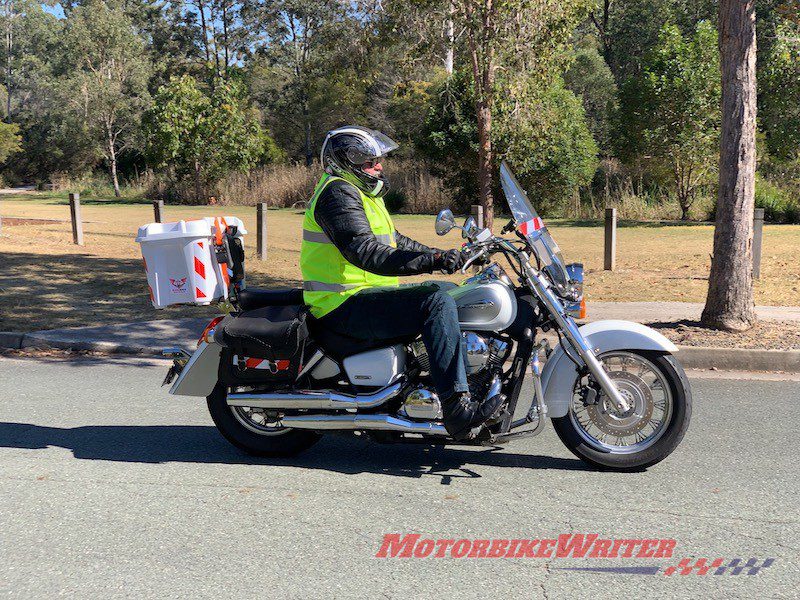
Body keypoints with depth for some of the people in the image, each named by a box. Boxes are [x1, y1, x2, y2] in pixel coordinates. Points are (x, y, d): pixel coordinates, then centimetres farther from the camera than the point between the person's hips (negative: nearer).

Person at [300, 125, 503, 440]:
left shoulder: (361, 193, 21)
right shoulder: (338, 193, -13)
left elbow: (396, 243, 25)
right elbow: (365, 252, -27)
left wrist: (445, 257, 14)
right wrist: (431, 261, -33)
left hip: (367, 293, 11)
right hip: (346, 306, -11)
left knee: (447, 294, 15)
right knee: (436, 299, -27)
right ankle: (457, 408, -32)